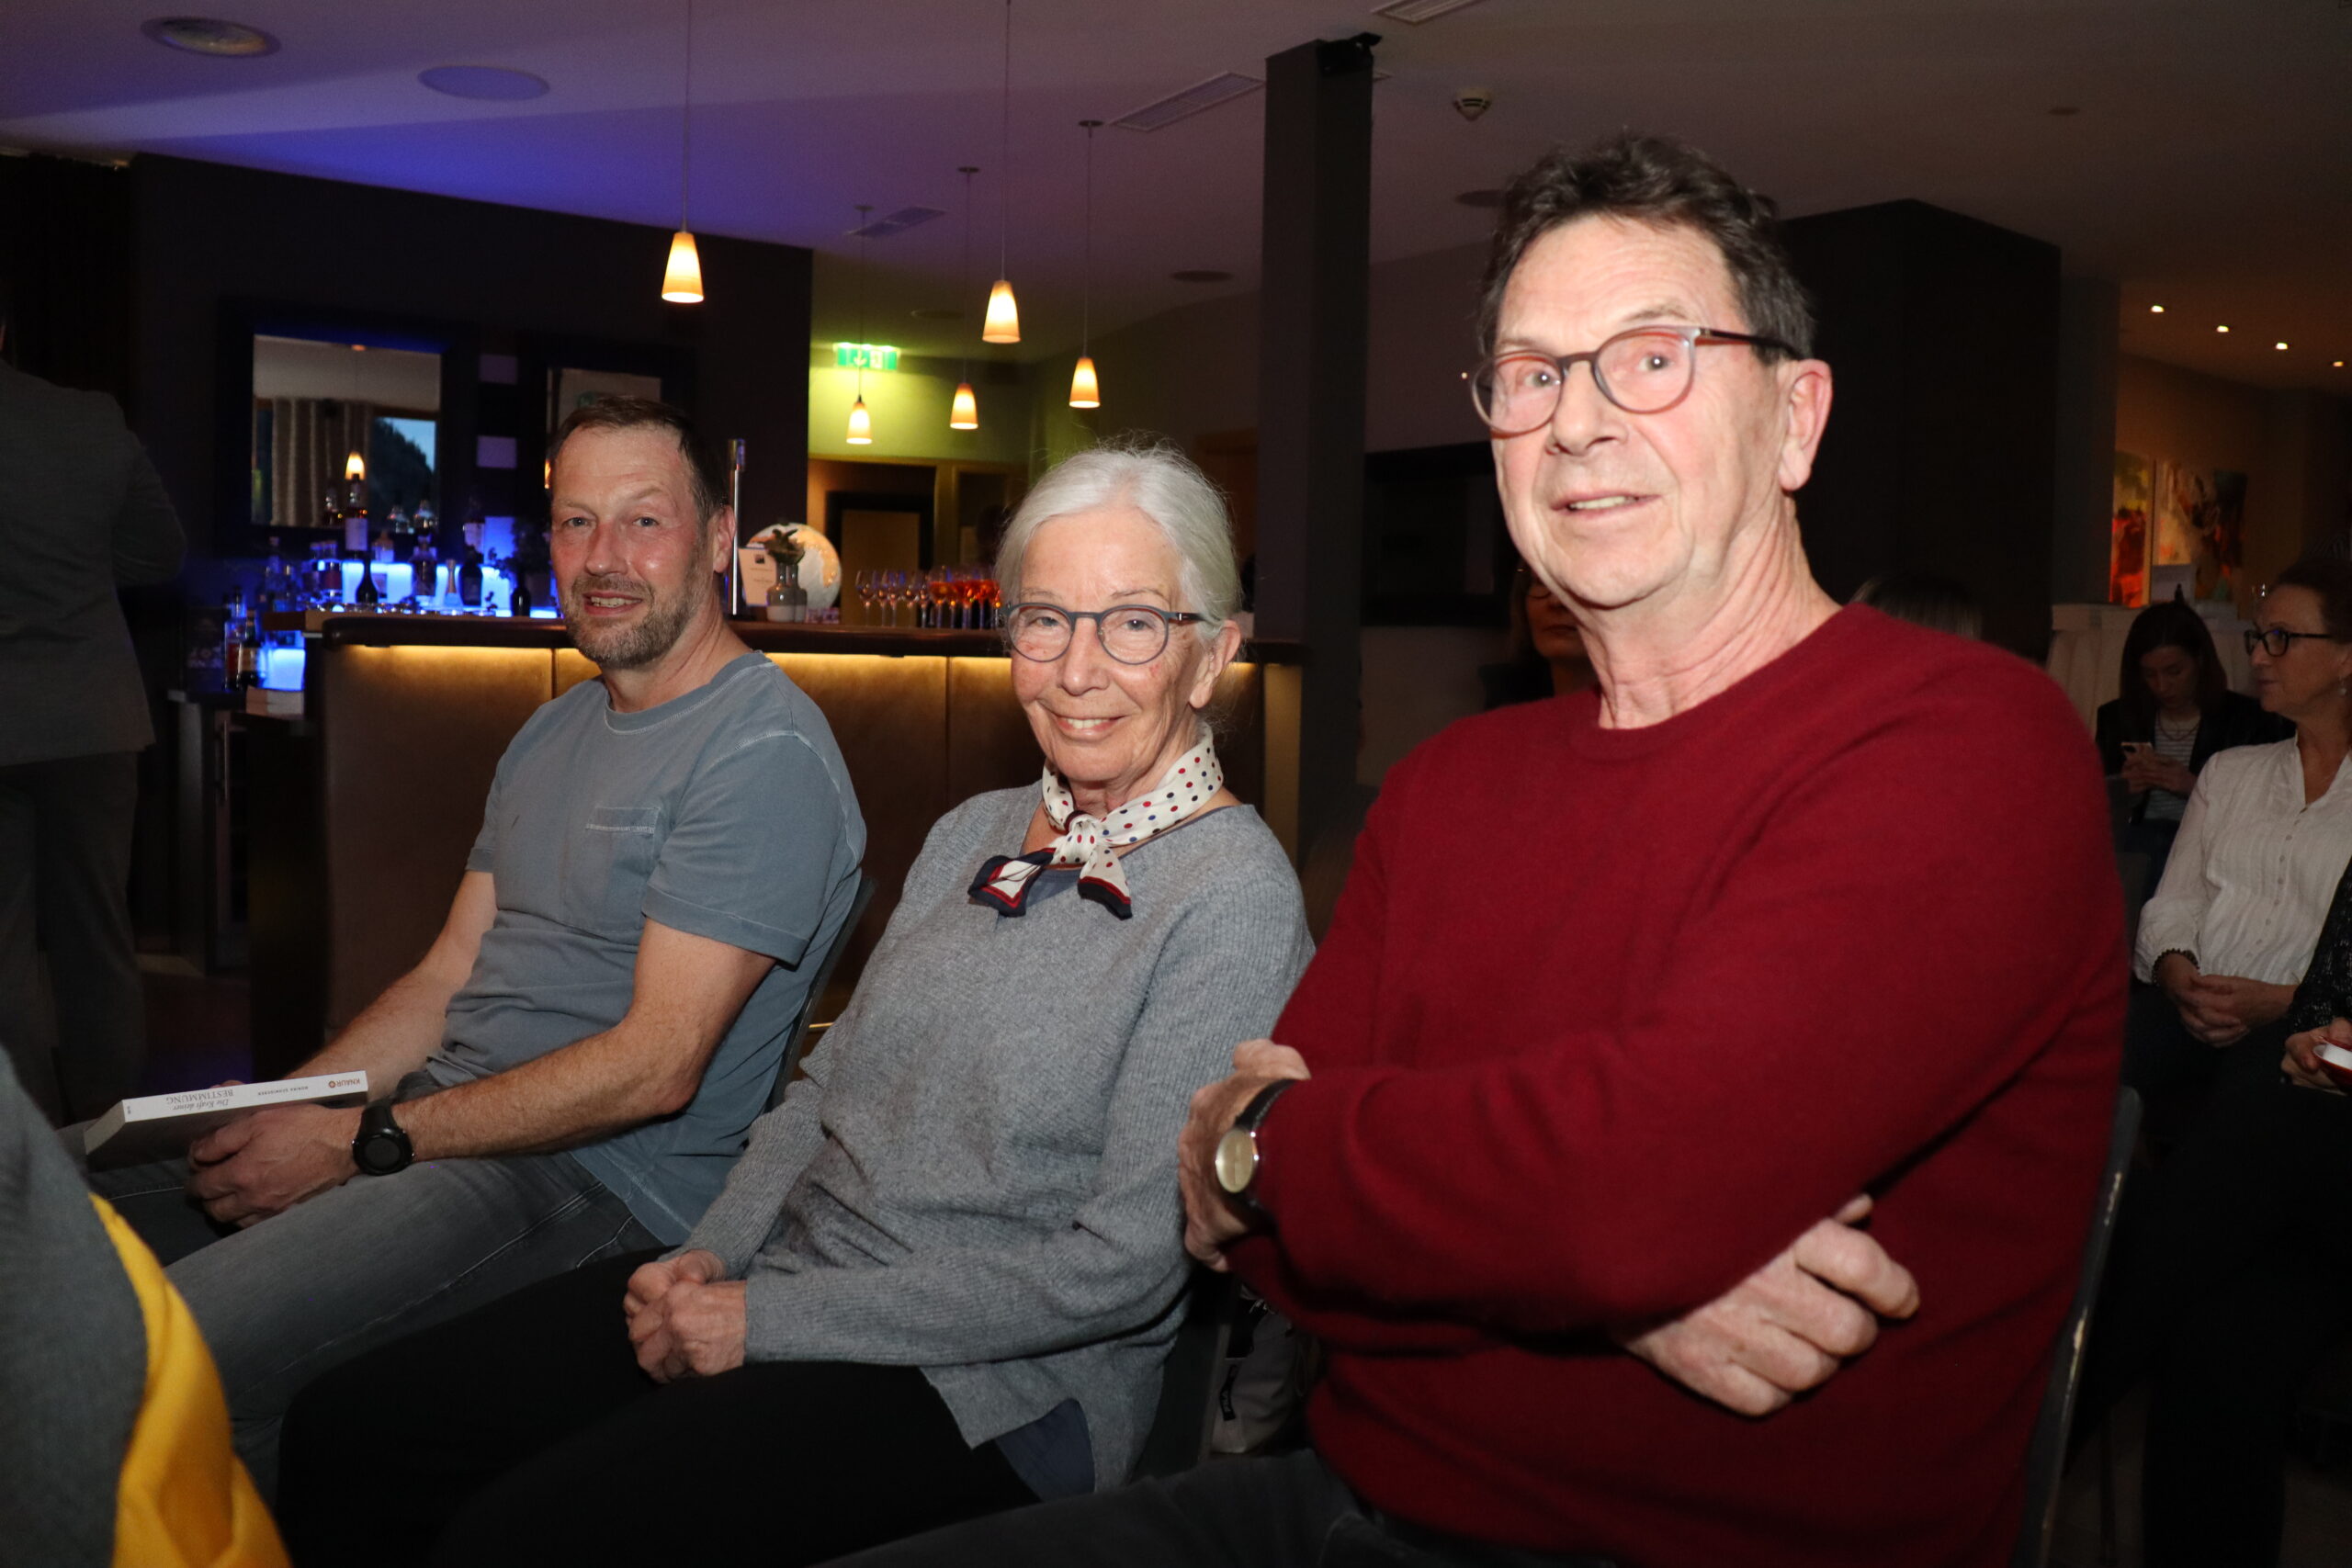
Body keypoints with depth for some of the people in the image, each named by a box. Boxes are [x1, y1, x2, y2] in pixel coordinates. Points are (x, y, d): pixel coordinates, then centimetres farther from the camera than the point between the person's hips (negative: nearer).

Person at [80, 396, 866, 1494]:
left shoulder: (763, 753, -15)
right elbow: (449, 977, 16)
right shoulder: (553, 733, 17)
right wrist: (268, 1113, 0)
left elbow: (656, 1066, -20)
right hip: (439, 1115, 9)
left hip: (600, 1174, -9)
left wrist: (362, 1144, -17)